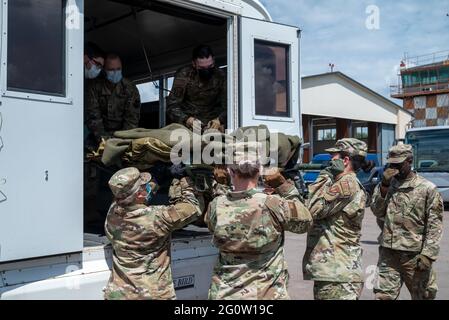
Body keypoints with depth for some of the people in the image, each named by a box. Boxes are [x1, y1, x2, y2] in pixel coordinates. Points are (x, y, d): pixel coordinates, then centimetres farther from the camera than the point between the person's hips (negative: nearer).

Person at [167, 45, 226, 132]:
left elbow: (227, 105, -4)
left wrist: (220, 120, -26)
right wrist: (186, 119, -29)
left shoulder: (220, 76, -3)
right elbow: (172, 106, -9)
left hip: (212, 122, 1)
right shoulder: (183, 75, -6)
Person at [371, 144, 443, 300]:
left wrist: (428, 253, -14)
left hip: (414, 255, -3)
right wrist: (385, 185, -9)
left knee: (422, 296, 11)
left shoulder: (427, 188, -3)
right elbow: (377, 211, 0)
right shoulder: (385, 185, 11)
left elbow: (434, 225, -6)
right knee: (382, 295, -1)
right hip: (388, 253, 3)